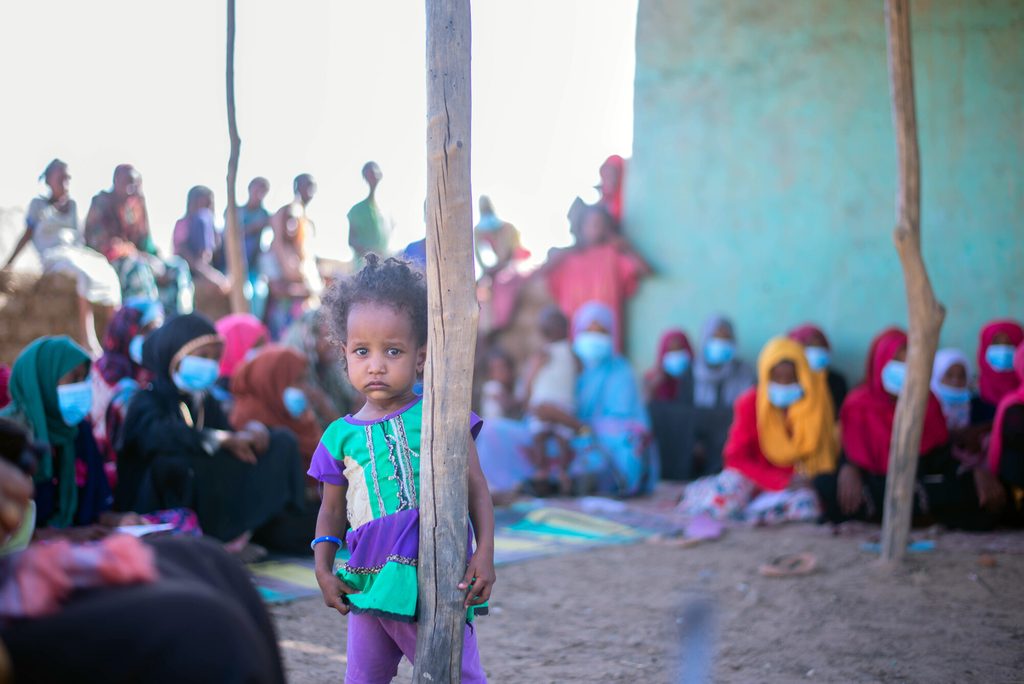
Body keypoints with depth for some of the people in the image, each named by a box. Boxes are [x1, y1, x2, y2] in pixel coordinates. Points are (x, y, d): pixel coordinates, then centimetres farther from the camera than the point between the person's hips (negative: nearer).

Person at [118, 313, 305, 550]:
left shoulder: (205, 402, 14)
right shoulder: (148, 402, -11)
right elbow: (160, 435, -33)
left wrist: (253, 431, -15)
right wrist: (224, 440, -35)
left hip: (204, 505, 7)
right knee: (171, 464, -41)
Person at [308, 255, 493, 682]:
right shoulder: (341, 436, 6)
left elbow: (476, 488, -1)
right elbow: (332, 511, 15)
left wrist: (485, 552, -11)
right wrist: (323, 569, 3)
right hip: (370, 584, 3)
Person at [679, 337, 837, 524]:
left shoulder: (816, 402, -7)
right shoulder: (751, 403, -11)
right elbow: (736, 457, -15)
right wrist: (782, 481, -26)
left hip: (796, 479, 1)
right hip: (757, 477, -1)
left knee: (806, 505, -33)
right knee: (725, 500, -33)